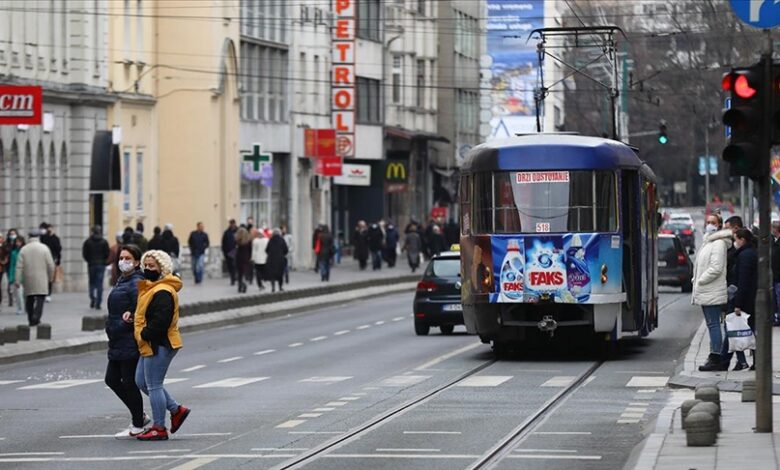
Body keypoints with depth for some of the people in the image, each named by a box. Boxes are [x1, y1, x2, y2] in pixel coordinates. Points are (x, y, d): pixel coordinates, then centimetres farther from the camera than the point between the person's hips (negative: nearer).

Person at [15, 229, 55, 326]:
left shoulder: (24, 249, 2)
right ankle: (36, 318, -18)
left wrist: (17, 280, -2)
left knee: (29, 299, 12)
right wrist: (50, 277, 10)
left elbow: (19, 266, -2)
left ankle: (31, 320, 14)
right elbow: (50, 265, -4)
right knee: (40, 299, -3)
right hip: (41, 279, -3)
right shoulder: (44, 248, -4)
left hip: (28, 280, 3)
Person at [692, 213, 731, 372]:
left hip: (712, 293, -10)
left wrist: (700, 281, -13)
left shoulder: (718, 243, -12)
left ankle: (715, 358, -10)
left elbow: (716, 268, -20)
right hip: (706, 293, 10)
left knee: (713, 324, -10)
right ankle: (715, 357, 16)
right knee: (712, 324, 12)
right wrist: (696, 281, 13)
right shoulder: (708, 242, 20)